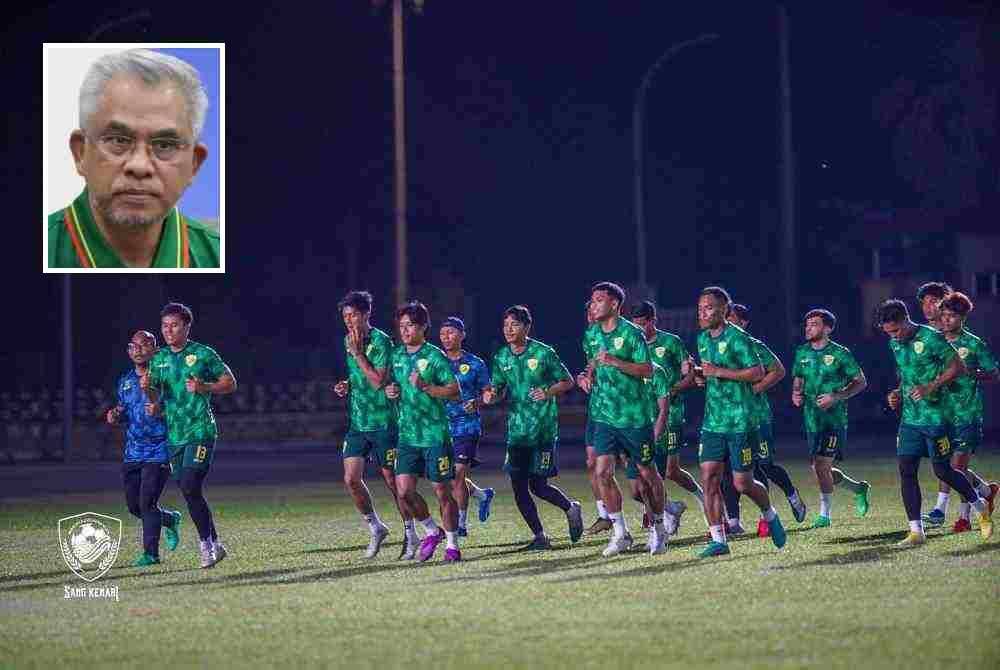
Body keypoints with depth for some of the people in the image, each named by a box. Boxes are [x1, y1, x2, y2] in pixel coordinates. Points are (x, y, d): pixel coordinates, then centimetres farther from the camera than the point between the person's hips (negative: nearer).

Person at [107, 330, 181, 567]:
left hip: (158, 451, -6)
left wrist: (161, 411, -26)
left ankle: (151, 553, -2)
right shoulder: (125, 381, 12)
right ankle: (170, 520, 34)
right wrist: (116, 416, 2)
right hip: (133, 452, 6)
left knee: (147, 503, -12)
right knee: (134, 505, 7)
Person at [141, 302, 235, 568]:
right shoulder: (158, 359, 12)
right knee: (189, 492, 7)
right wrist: (147, 389, -9)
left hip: (200, 431, -6)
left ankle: (206, 543, -7)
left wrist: (204, 388, -16)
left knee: (191, 488, -17)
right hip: (174, 434, 6)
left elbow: (230, 383, 0)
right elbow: (156, 401, 14)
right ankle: (215, 545, 17)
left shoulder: (203, 354, -3)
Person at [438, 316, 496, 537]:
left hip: (467, 425, -4)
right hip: (441, 425, 4)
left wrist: (476, 402, -14)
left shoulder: (475, 364, 0)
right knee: (448, 478, 9)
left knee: (458, 475, -11)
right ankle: (483, 495, 35)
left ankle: (461, 524, -1)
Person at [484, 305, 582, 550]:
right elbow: (498, 390, 10)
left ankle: (571, 508, 25)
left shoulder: (544, 353, -6)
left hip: (543, 428, -4)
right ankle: (539, 536, 12)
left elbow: (568, 381, 1)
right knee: (518, 487, -1)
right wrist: (489, 396, -13)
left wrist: (548, 393, -16)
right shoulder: (501, 358, 6)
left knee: (538, 485, -4)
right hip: (516, 429, 4)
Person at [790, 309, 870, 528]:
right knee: (820, 469, 11)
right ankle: (858, 488, 35)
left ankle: (824, 514, -4)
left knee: (821, 465, -15)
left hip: (834, 418, -6)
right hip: (811, 419, 6)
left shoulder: (840, 353, -6)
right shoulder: (802, 353, 9)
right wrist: (796, 394, -2)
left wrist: (836, 397, -15)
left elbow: (861, 382, -2)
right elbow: (798, 380, 21)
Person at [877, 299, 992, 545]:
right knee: (906, 470, -4)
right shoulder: (894, 344, 9)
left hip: (935, 416, -6)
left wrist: (931, 387, -20)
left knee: (943, 470, 0)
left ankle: (981, 508, 24)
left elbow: (958, 366, -11)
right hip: (910, 418, 6)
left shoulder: (931, 338, -13)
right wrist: (898, 394, 7)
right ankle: (916, 531, -1)